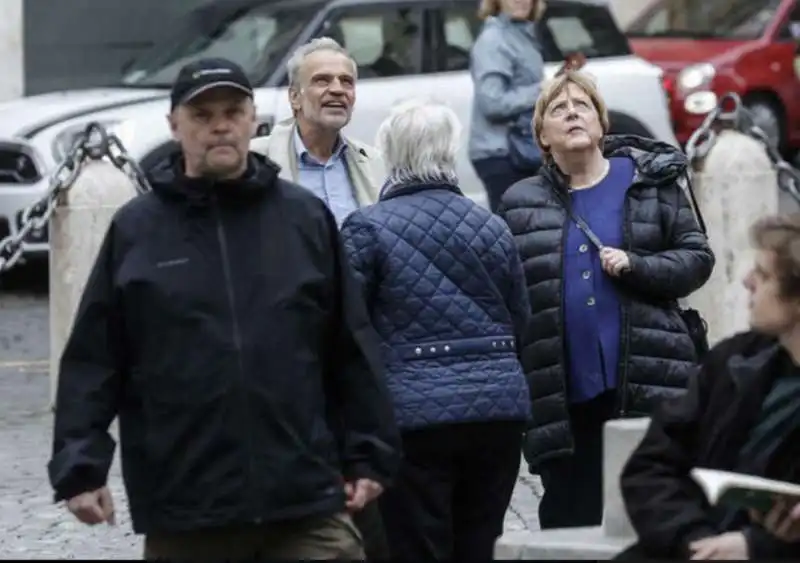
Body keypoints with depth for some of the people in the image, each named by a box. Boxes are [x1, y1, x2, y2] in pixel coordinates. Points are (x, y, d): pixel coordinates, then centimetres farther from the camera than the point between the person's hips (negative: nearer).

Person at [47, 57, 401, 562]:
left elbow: (352, 348, 10)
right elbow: (93, 359, 3)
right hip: (182, 512, 0)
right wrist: (81, 465, -5)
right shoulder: (135, 230, 4)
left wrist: (369, 455, 7)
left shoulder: (306, 218, 7)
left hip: (306, 505, 0)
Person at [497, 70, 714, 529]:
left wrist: (636, 267, -11)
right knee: (570, 523, 4)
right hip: (562, 398, 1)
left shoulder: (651, 181, 7)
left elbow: (698, 258, 6)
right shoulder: (520, 206, 11)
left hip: (647, 387, -1)